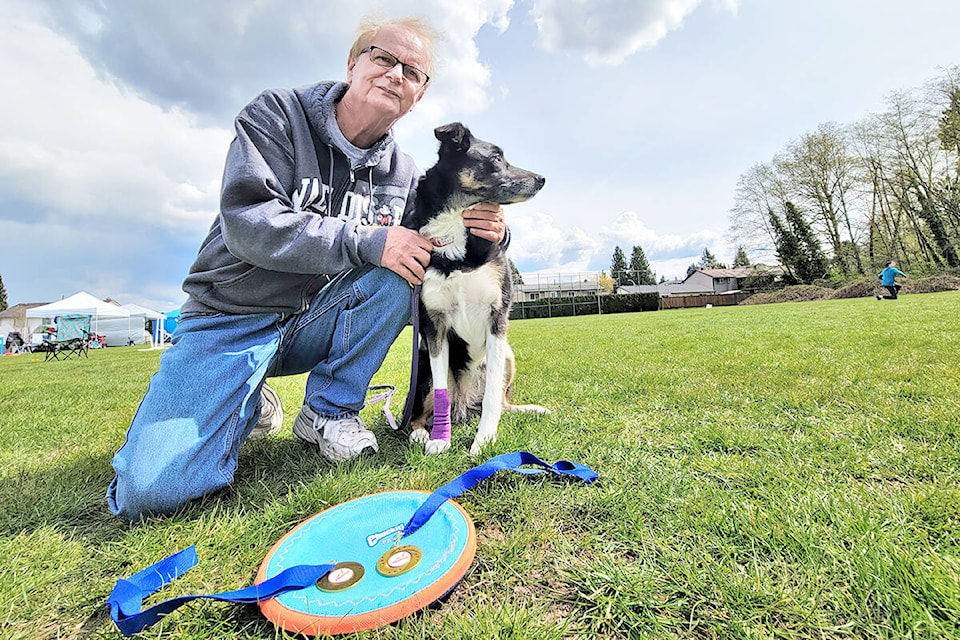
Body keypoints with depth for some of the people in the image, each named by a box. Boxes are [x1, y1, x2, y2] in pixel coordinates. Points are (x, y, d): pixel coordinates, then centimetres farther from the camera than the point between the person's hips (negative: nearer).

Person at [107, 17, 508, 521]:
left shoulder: (403, 176, 4)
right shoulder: (277, 115, -7)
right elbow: (247, 220, -21)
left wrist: (484, 231, -19)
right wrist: (366, 240, -29)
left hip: (316, 322, 4)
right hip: (232, 317, -3)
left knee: (400, 272, -25)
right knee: (150, 490, -18)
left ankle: (327, 411, -9)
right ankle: (252, 407, 14)